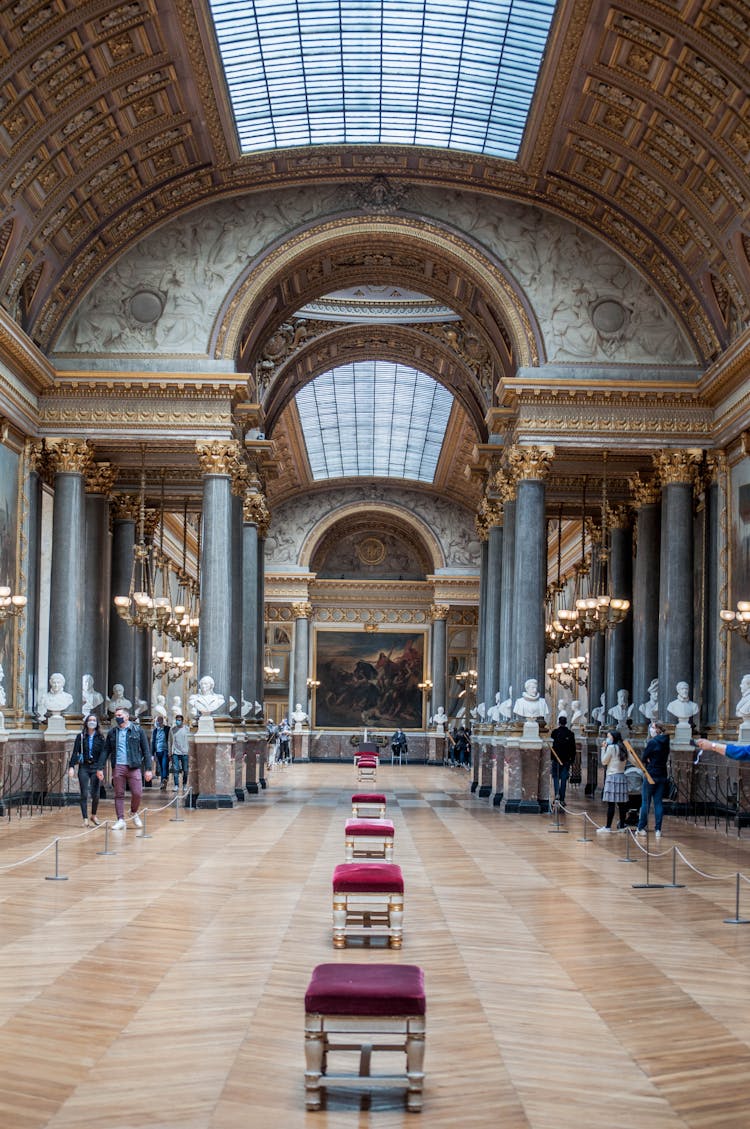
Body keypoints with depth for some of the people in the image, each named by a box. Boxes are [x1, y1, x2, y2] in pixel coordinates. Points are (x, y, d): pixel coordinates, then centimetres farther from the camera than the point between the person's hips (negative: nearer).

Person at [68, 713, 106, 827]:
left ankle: (93, 815, 22)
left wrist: (100, 768, -17)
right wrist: (71, 767, -14)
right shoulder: (80, 737, 4)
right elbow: (75, 752, -1)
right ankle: (85, 819, 2)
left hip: (96, 768, 0)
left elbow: (103, 753, -4)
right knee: (84, 794, -2)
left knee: (95, 794, 0)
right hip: (83, 767, 0)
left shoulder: (100, 738, 4)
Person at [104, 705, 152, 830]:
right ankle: (120, 820, 9)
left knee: (137, 793, -5)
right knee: (119, 795, 3)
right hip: (117, 767, 2)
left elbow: (146, 750, 3)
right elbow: (106, 751, 12)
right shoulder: (112, 732, 10)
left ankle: (134, 813, 21)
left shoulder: (137, 730, 3)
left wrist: (148, 769, -3)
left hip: (134, 767, -2)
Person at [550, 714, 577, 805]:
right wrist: (572, 759, 10)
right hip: (566, 760, 1)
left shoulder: (554, 732, -6)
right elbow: (573, 748, 2)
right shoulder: (570, 733, -1)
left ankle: (557, 794, -11)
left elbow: (551, 745, -2)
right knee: (564, 779, 6)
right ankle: (562, 799, 6)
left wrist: (550, 757, 6)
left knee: (556, 777, 11)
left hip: (556, 759, -1)